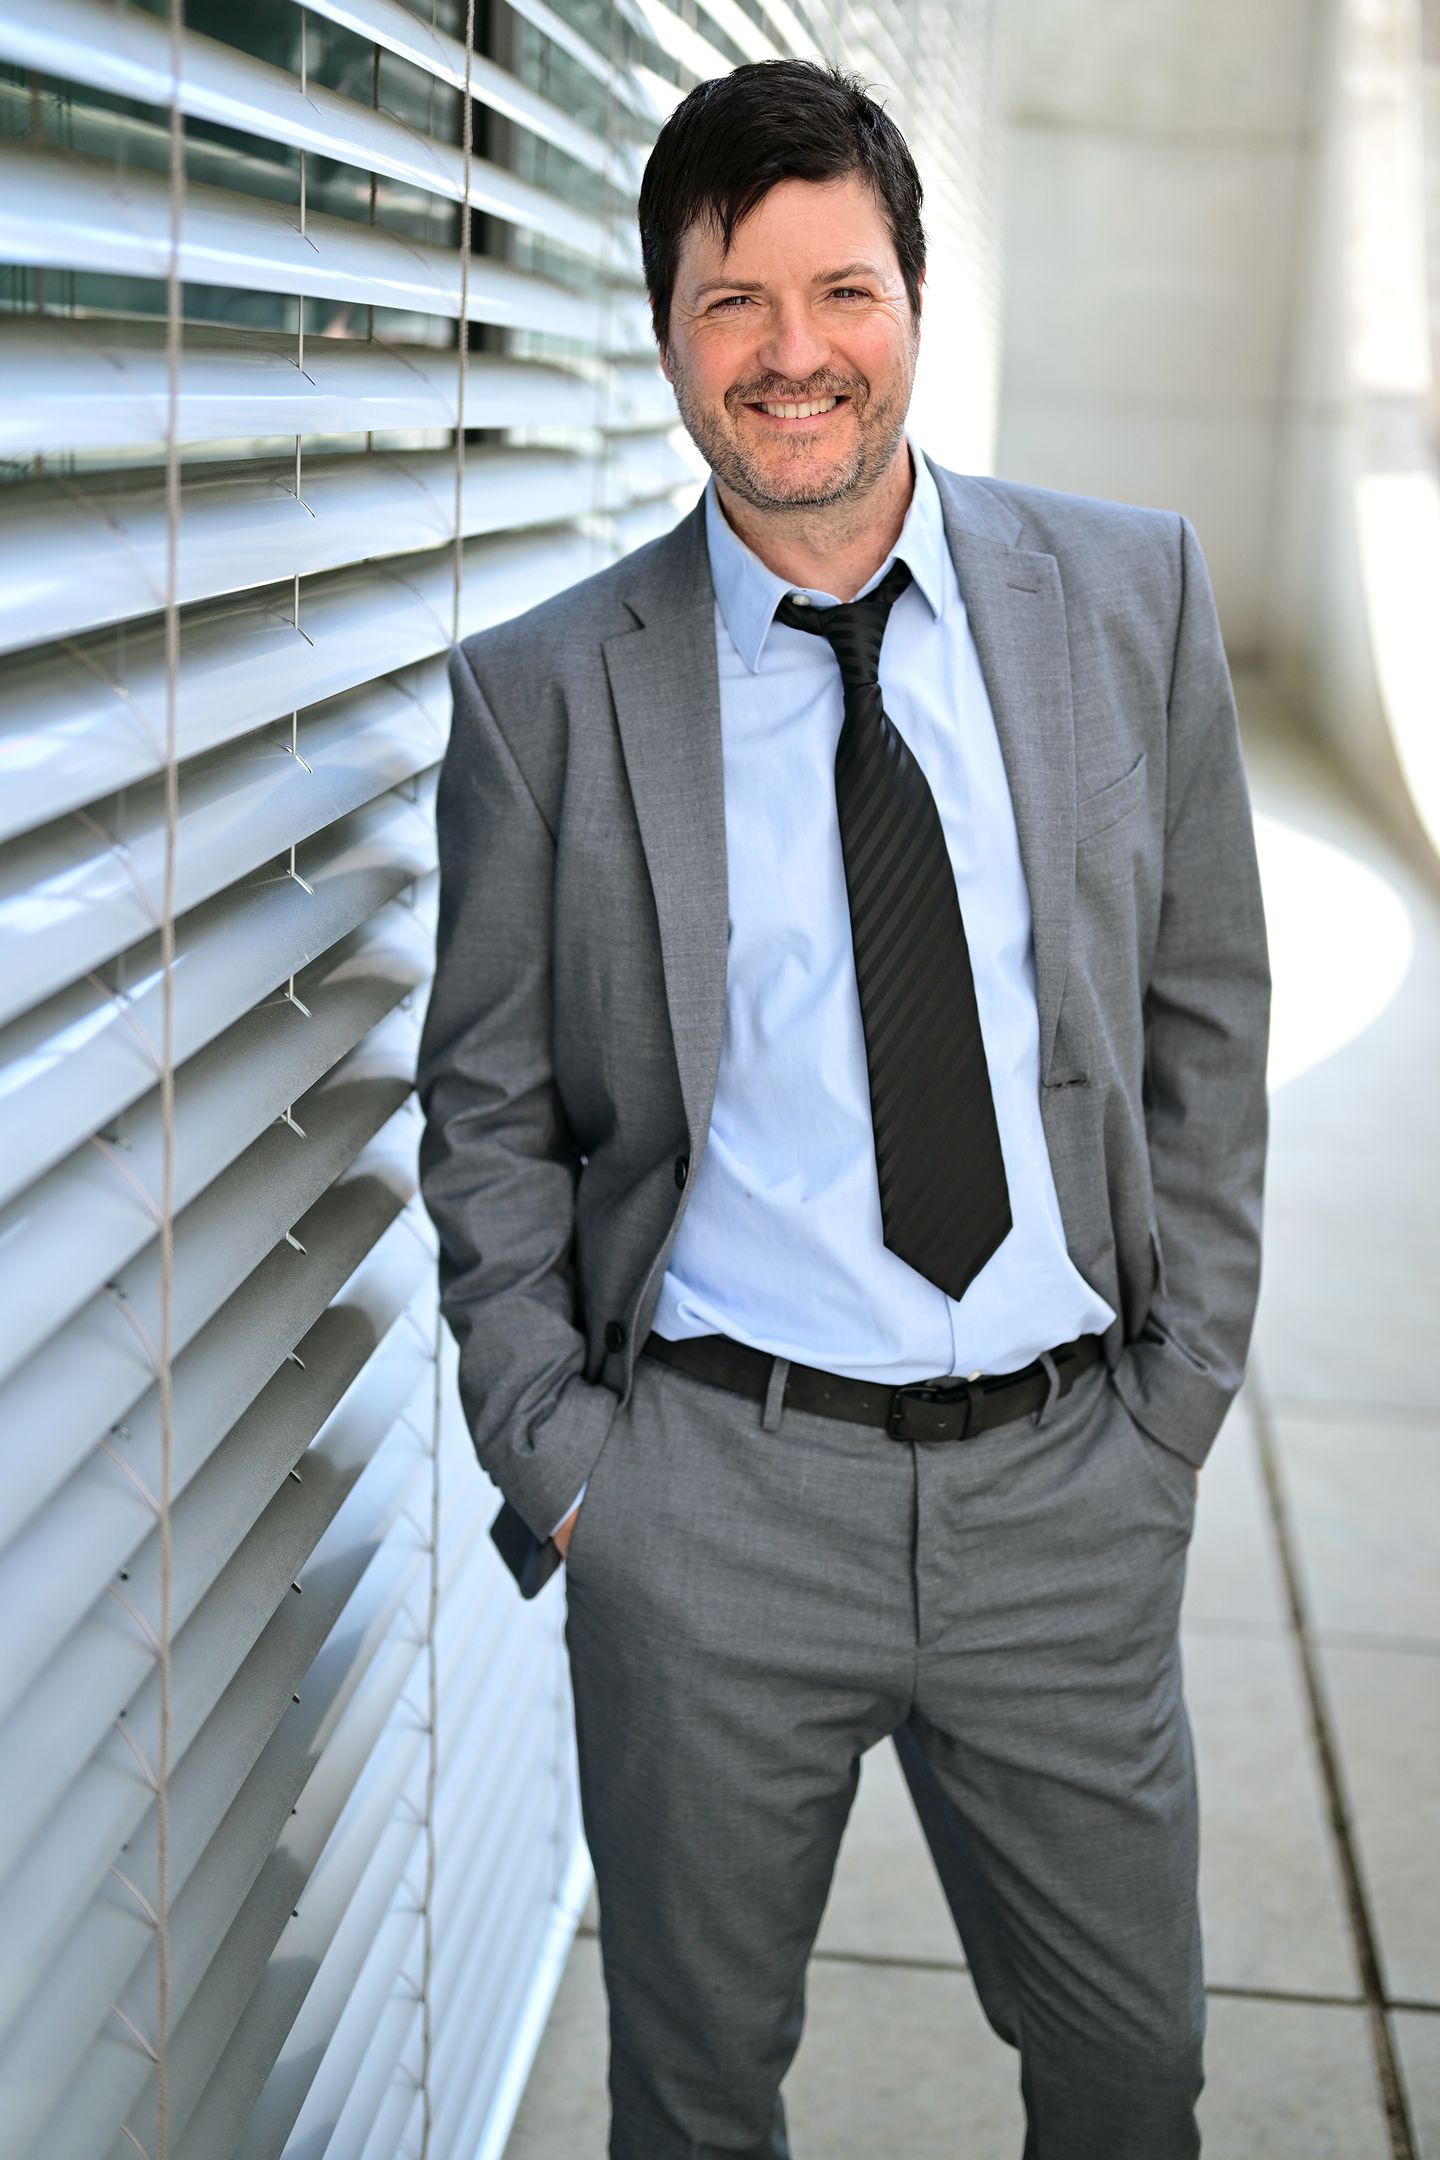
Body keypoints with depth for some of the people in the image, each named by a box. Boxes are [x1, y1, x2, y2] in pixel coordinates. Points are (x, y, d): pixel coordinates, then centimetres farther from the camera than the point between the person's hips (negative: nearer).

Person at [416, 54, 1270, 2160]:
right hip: (714, 1490, -1)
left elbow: (1204, 1021, 6)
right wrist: (558, 1461, -5)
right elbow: (486, 1116, 2)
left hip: (1071, 1481, 2)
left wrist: (1177, 1401, 2)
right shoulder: (543, 692, -4)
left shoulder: (1133, 598, 1)